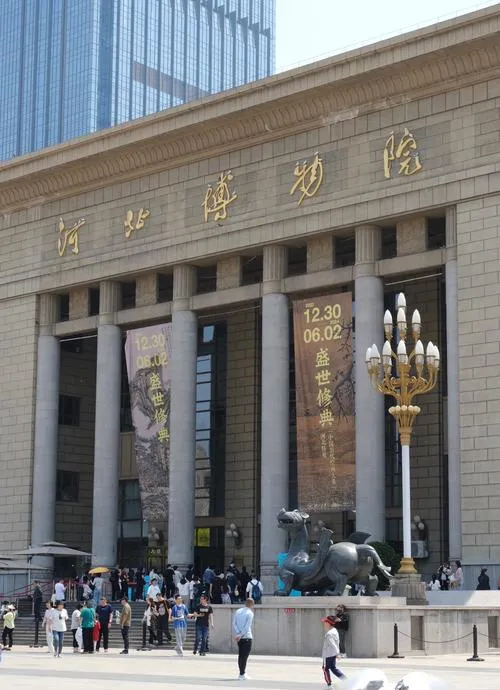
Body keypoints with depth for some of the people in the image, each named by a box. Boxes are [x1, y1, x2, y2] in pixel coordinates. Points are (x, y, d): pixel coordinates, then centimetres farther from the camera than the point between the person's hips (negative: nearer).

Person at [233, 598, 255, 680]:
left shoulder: (238, 611, 10)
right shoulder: (250, 613, -8)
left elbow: (234, 624, 3)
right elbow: (247, 626, -14)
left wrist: (238, 634, -5)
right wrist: (240, 635, -12)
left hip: (239, 637, 6)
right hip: (247, 636, -6)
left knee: (241, 655, 13)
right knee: (245, 656, -3)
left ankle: (242, 673, 19)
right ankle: (242, 675, -4)